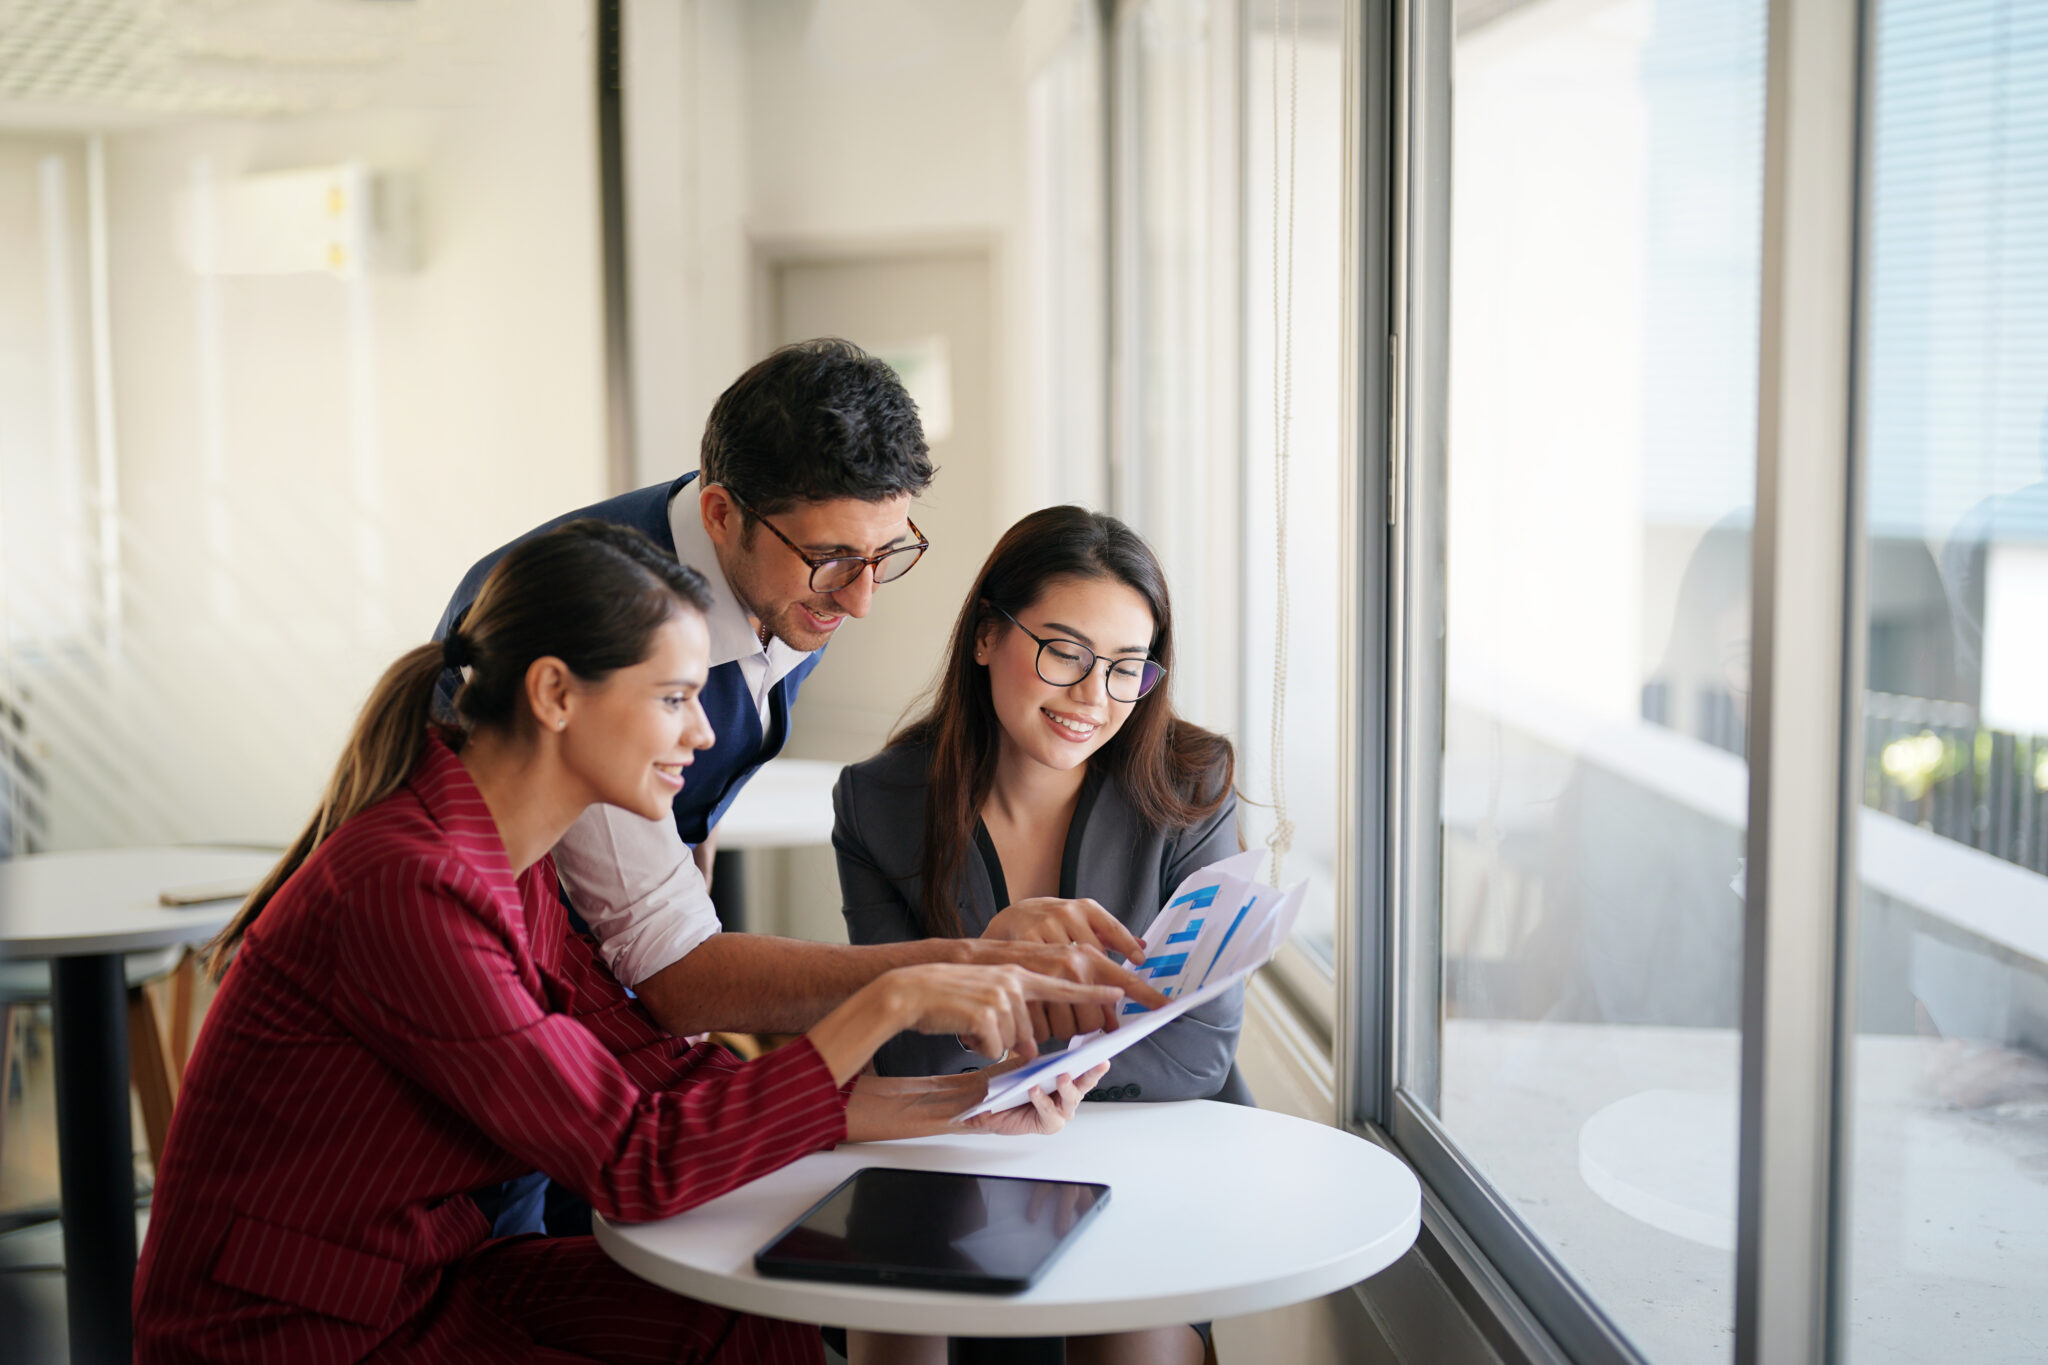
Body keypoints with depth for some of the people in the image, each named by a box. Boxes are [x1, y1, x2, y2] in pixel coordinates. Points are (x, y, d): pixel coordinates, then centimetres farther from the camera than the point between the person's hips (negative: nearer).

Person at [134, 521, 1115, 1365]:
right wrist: (887, 1003, -23)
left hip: (418, 1275, 8)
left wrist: (958, 1106, -6)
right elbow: (639, 1164, -24)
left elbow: (662, 1077, 0)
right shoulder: (412, 888, -26)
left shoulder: (508, 865, 2)